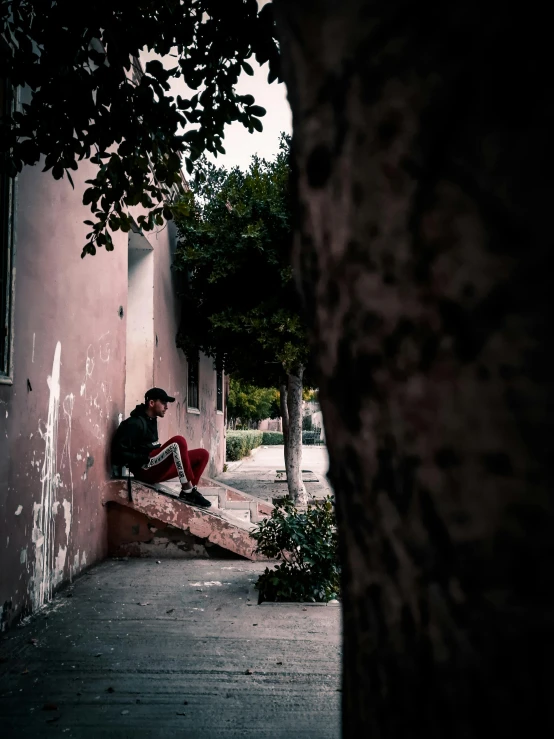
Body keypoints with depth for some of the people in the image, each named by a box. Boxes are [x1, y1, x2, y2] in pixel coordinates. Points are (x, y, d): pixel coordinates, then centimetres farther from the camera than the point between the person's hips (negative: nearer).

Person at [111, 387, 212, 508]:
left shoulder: (151, 420, 16)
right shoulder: (135, 423, -11)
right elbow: (118, 454, -17)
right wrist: (146, 458, -20)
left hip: (157, 467, 9)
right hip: (146, 469, -9)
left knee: (202, 455, 2)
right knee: (179, 441, -30)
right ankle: (188, 491, -26)